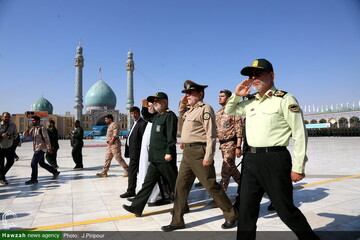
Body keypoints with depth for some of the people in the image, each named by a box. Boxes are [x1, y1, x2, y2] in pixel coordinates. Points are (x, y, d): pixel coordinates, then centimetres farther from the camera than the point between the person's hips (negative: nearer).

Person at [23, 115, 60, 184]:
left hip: (41, 149, -9)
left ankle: (34, 179, 1)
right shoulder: (32, 129, 14)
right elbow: (26, 135, 14)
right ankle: (55, 172, 26)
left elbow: (46, 138, -14)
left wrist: (49, 147, -18)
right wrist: (27, 130, -7)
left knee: (33, 163, -9)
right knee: (42, 163, 15)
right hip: (36, 149, 9)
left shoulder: (42, 128, -10)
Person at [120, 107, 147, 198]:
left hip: (136, 152, -10)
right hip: (133, 152, 10)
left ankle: (131, 191, 8)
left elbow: (144, 139, -18)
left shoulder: (143, 123, -13)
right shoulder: (135, 123, 18)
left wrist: (142, 152, -20)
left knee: (132, 171, -3)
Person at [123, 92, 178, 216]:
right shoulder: (157, 116, 17)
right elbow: (147, 117, 37)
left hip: (165, 158, -9)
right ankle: (136, 207, 16)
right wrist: (144, 108, 19)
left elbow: (171, 135, -17)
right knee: (148, 182, 10)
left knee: (174, 183, 5)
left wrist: (169, 152, -22)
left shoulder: (170, 115, -9)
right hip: (155, 158, 9)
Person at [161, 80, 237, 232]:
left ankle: (231, 215, 19)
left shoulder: (205, 108, -10)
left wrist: (208, 156, -22)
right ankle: (177, 221, 20)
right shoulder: (190, 110, 17)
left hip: (199, 151, -9)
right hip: (187, 152, 9)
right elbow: (181, 114, 40)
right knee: (181, 185, 9)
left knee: (211, 186, 0)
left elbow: (211, 134, -16)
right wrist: (182, 103, 21)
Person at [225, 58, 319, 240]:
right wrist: (236, 94, 8)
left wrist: (298, 167, -11)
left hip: (274, 159, -6)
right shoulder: (249, 101, 12)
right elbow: (229, 111, 27)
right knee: (246, 210, 11)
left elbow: (300, 134, -8)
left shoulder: (284, 99, -6)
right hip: (251, 159, 6)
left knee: (286, 210, 8)